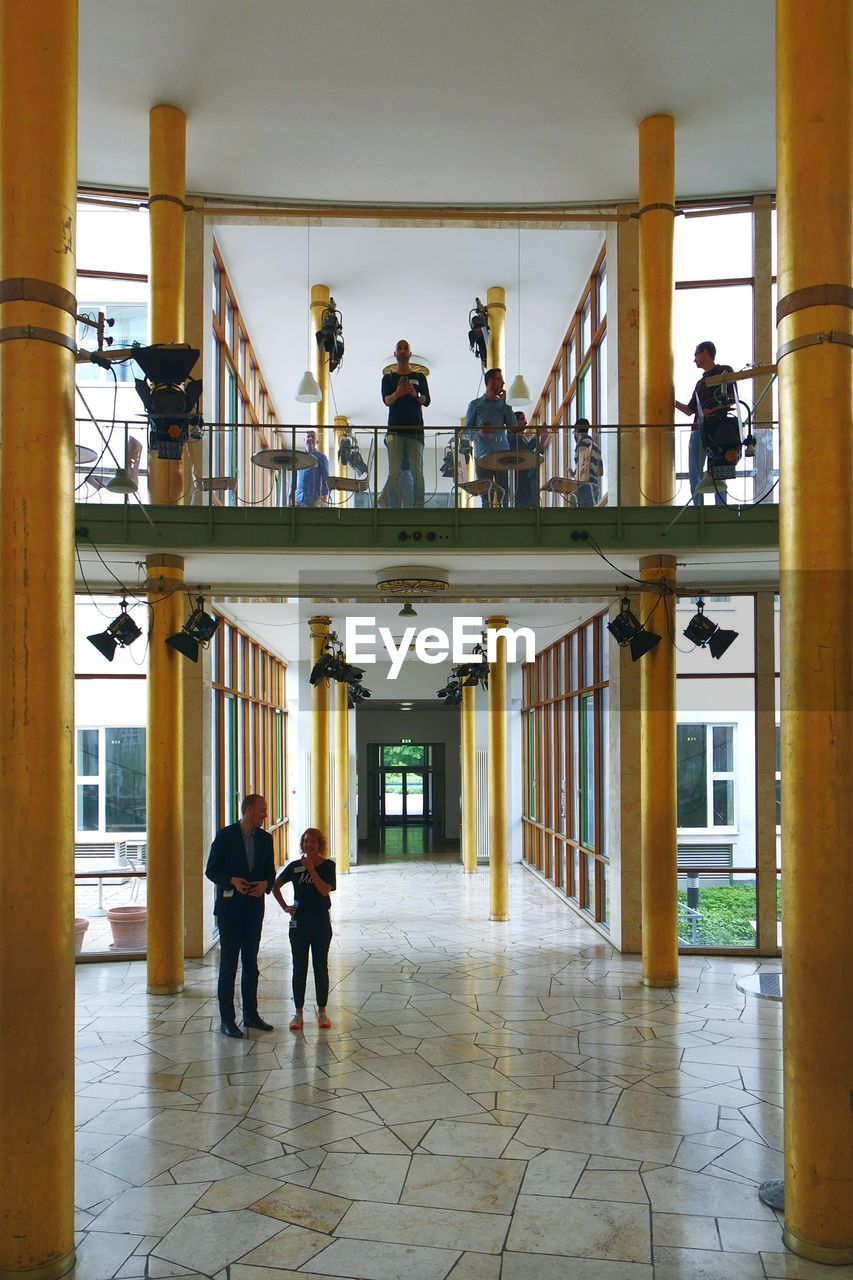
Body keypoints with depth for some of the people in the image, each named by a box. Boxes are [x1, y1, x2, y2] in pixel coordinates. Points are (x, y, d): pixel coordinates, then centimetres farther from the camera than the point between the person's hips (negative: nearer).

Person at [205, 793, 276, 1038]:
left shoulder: (265, 838, 7)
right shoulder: (225, 835, -7)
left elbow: (270, 871, 12)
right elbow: (211, 870, -6)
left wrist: (265, 884, -10)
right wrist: (232, 881, -23)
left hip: (254, 908, 5)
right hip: (230, 907, -5)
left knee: (251, 964, 12)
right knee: (228, 966, 0)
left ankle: (250, 1014, 23)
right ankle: (227, 1020, 5)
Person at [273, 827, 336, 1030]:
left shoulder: (327, 865, -3)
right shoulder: (294, 867, 3)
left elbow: (325, 890, -17)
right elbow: (275, 886, 15)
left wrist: (311, 869, -19)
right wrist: (284, 907, 6)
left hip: (321, 922, -2)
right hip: (299, 922, 2)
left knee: (321, 967, 5)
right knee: (299, 968, 5)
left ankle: (322, 1011, 15)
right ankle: (298, 1012, 12)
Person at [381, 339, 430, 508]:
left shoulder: (419, 376, 15)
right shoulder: (388, 377, 14)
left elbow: (427, 400, 4)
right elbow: (386, 400, -2)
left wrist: (415, 395, -19)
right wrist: (397, 394, -26)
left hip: (415, 429, 0)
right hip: (395, 429, 0)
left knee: (417, 473, -6)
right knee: (394, 473, -7)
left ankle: (419, 507, -6)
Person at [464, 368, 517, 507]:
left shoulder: (503, 405, 17)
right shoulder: (475, 405, 13)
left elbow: (513, 426, 4)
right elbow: (467, 431, 9)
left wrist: (504, 402, 4)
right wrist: (478, 433, -14)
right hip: (482, 454, -1)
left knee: (505, 493, -9)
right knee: (485, 494, -5)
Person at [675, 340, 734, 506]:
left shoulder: (724, 371, 6)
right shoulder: (700, 382, 26)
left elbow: (732, 400, -3)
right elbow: (690, 410, 26)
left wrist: (713, 411, -14)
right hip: (698, 430, 7)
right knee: (694, 473, 0)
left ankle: (721, 507, -9)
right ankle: (697, 507, 1)